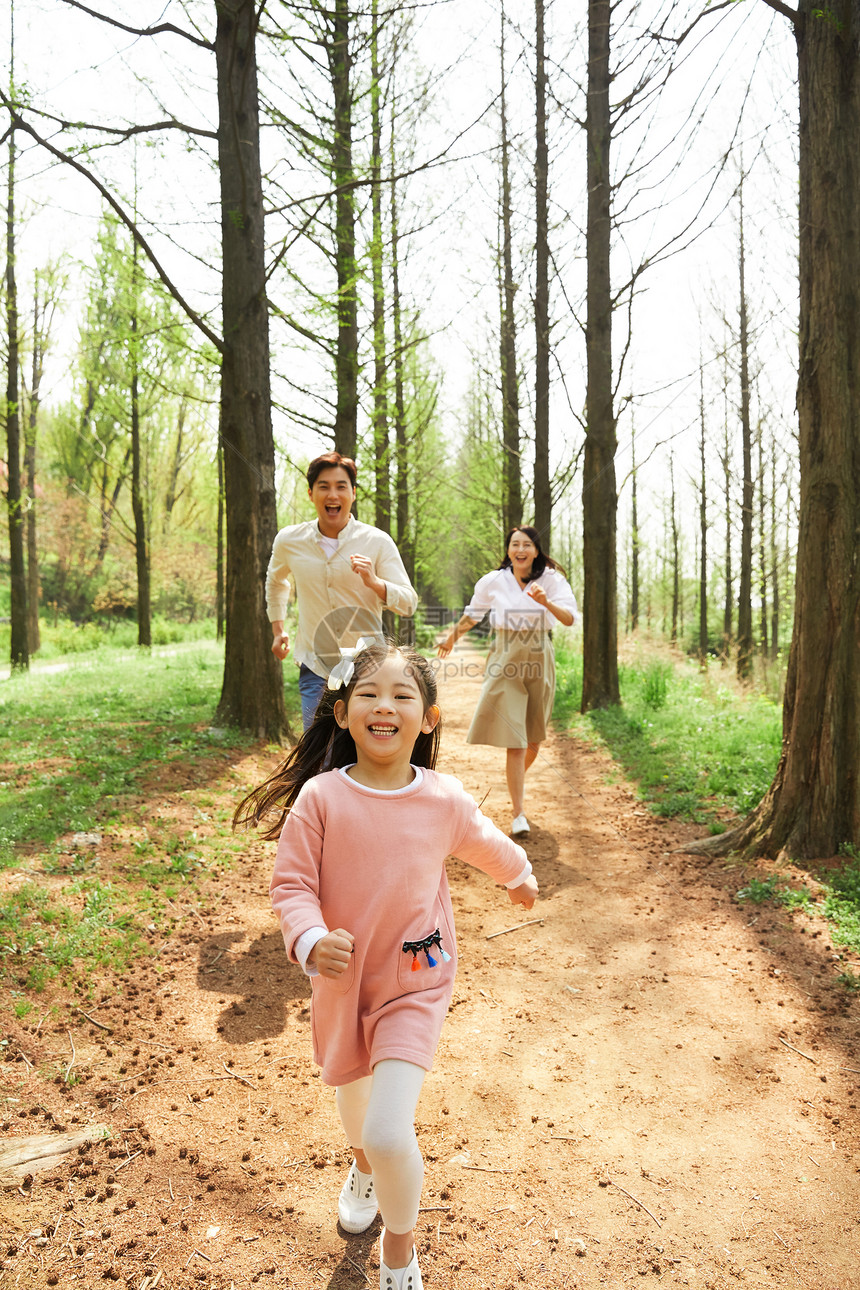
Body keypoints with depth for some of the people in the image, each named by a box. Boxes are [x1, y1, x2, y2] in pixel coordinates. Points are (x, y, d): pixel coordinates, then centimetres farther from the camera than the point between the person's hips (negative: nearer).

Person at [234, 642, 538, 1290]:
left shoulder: (445, 799, -13)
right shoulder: (320, 797, -18)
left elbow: (485, 843, 8)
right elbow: (292, 884, -13)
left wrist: (520, 875, 27)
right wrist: (311, 942, -32)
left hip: (415, 982, -2)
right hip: (342, 978, 2)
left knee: (390, 1133, -13)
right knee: (351, 1092, 27)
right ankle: (364, 1168, 64)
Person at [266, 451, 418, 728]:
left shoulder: (378, 542, -7)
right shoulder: (289, 541, 1)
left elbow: (409, 604, -9)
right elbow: (275, 581, 24)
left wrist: (374, 582, -25)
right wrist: (277, 628, 20)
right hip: (315, 668, 1)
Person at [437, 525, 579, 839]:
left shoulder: (551, 579, -3)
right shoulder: (493, 581, 1)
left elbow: (570, 619, -16)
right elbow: (472, 615, 17)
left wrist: (546, 602, -32)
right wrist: (452, 638, 21)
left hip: (539, 660, 1)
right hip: (506, 659, -1)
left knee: (534, 738, 14)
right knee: (514, 739, -8)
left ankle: (516, 776, 47)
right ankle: (519, 813, -3)